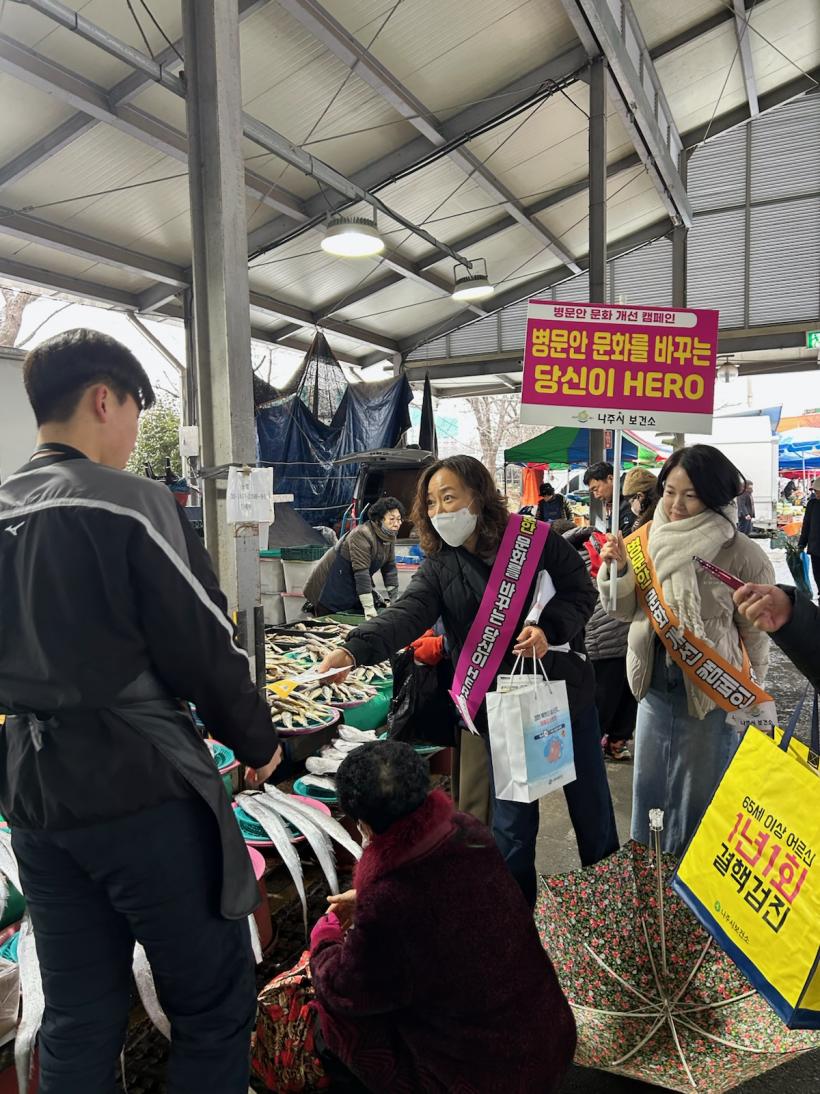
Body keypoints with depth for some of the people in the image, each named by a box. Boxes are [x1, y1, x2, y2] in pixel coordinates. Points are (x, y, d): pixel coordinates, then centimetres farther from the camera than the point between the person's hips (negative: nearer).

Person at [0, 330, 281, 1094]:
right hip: (141, 788, -7)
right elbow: (203, 647, -14)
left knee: (78, 1017, 19)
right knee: (215, 1004, 10)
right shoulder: (131, 503, -15)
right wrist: (257, 741, 0)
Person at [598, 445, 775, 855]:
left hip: (711, 692, -4)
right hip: (655, 685, 5)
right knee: (649, 783, 21)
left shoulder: (741, 554, -16)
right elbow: (626, 610, 4)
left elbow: (755, 633, -6)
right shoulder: (650, 539, -3)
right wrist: (618, 569, -14)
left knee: (701, 788, 14)